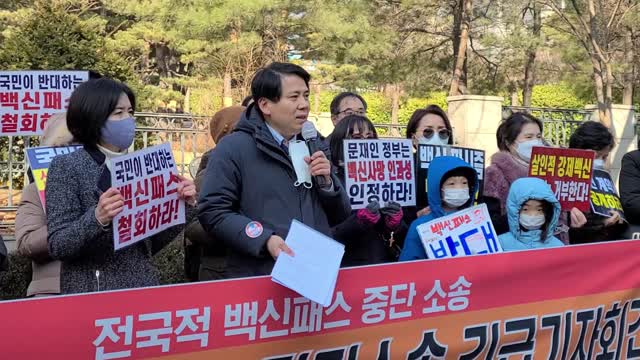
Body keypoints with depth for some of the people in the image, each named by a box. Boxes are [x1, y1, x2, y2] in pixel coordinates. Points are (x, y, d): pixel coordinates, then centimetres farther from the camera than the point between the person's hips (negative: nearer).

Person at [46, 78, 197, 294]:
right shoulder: (66, 168, -5)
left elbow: (152, 244, 10)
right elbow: (57, 246, -11)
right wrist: (97, 219, -27)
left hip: (143, 288, 4)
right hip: (92, 294, -4)